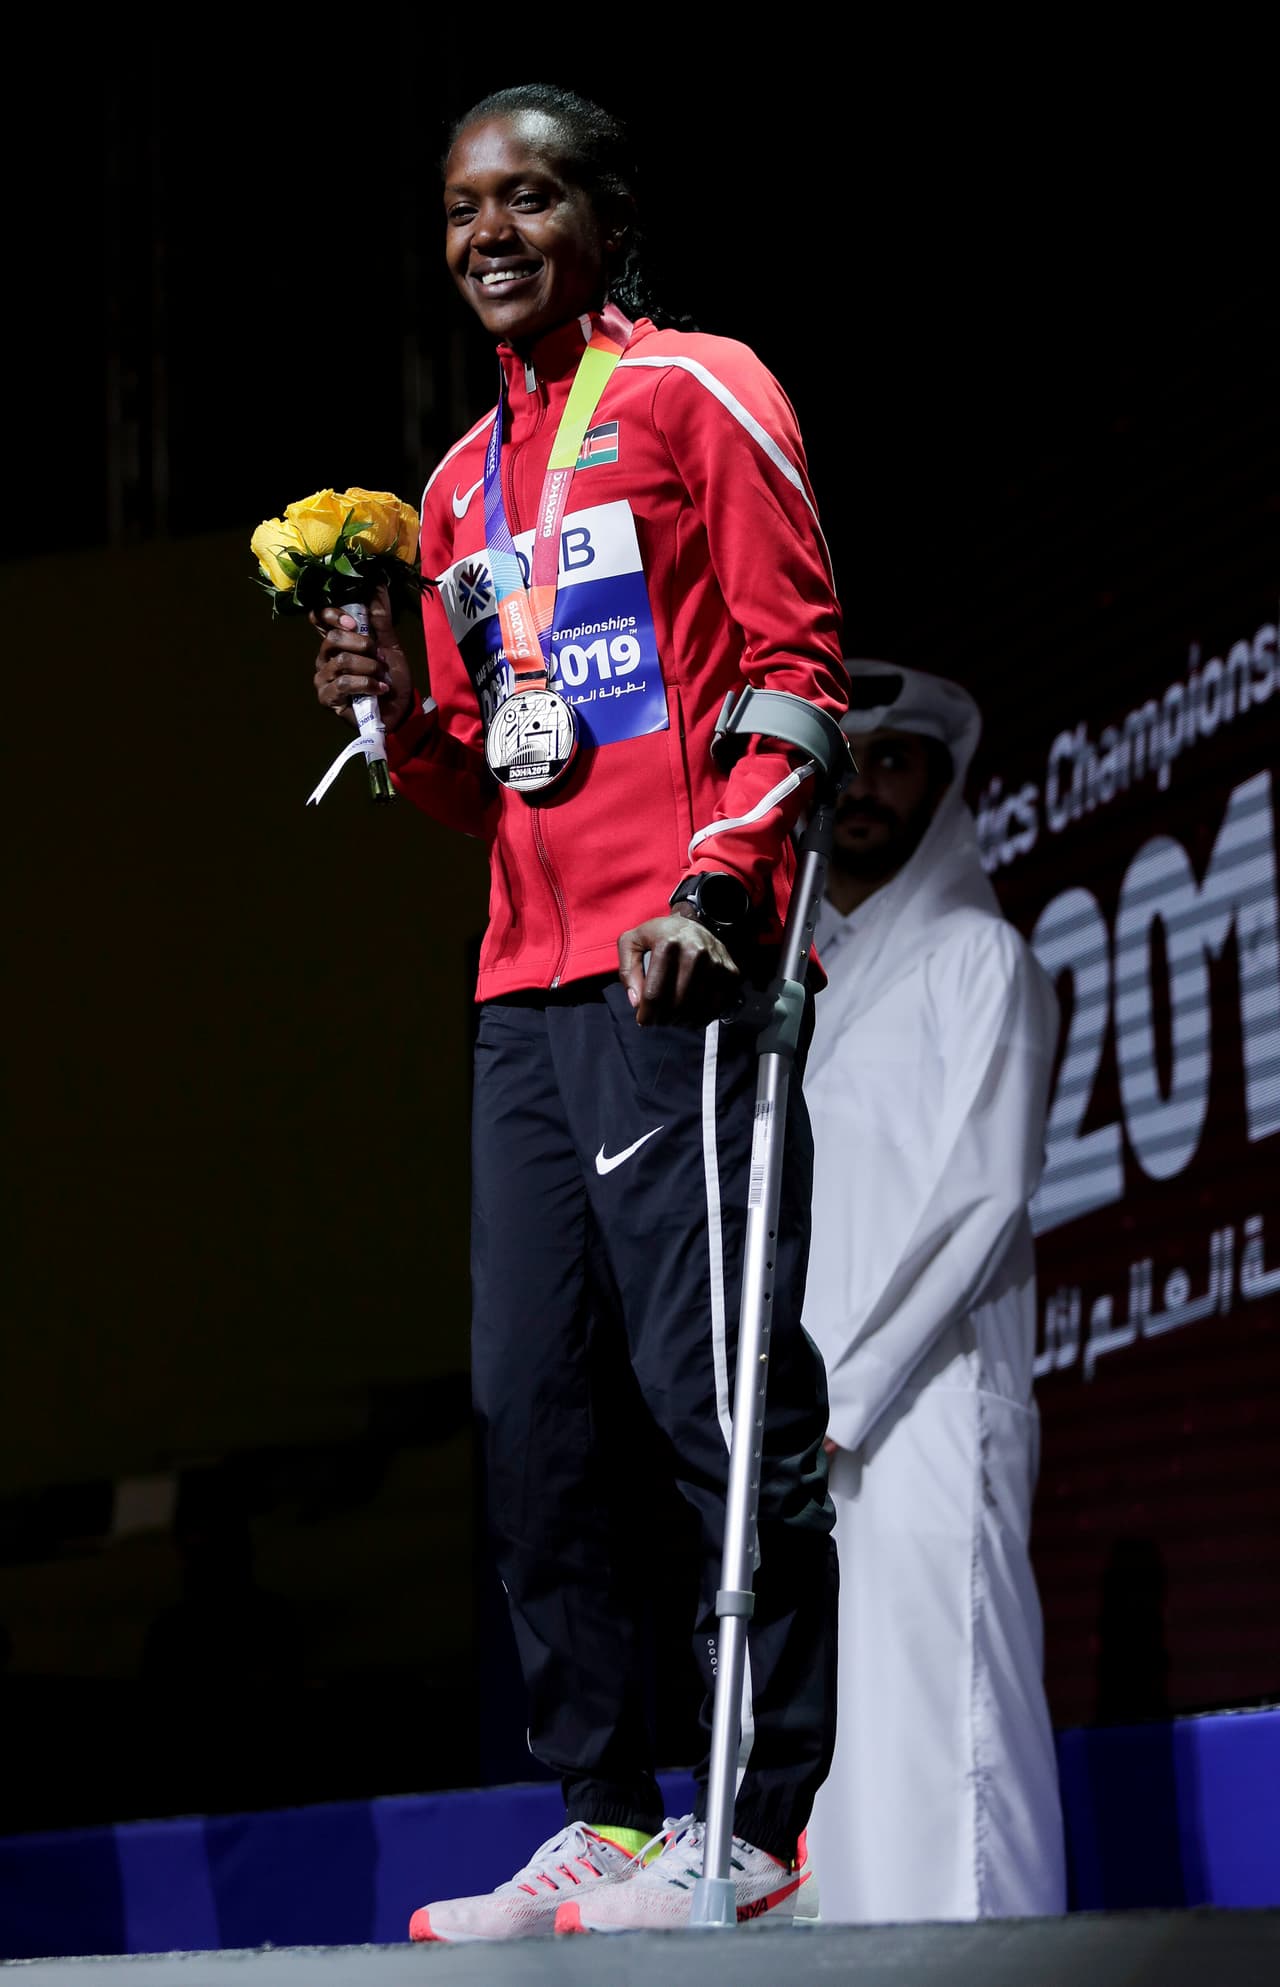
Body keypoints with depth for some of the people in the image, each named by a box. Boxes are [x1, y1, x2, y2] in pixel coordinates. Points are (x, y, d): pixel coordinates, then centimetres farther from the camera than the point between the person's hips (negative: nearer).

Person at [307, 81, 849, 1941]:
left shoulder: (700, 393, 3)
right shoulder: (465, 484, 23)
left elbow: (799, 662, -5)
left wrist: (717, 884, -17)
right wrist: (404, 713, 5)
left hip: (673, 967, -8)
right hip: (527, 984, 8)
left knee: (719, 1388, -11)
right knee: (529, 1409, 4)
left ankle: (760, 1822, -8)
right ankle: (611, 1821, 9)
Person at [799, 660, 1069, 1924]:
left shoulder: (977, 955, 5)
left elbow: (983, 1196, -6)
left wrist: (844, 1395, -12)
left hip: (923, 1405, -6)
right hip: (806, 1428, 6)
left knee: (938, 1715, -14)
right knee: (828, 1732, 0)